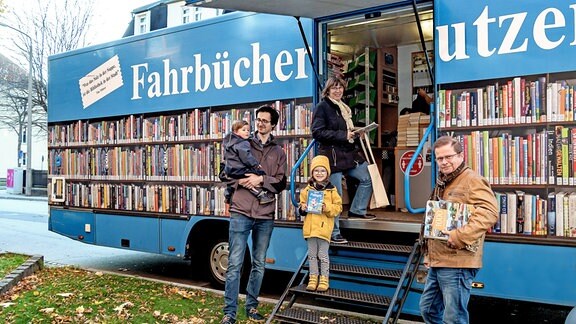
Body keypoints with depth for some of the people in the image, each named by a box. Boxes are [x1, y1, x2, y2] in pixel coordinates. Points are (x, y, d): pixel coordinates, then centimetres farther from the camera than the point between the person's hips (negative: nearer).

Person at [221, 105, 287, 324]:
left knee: (259, 264, 10)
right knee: (235, 264, -3)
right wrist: (240, 180, -11)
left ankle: (251, 306, 24)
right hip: (241, 212, -2)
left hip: (265, 215, 2)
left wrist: (261, 179, -13)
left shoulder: (278, 153, 12)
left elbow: (281, 184, 3)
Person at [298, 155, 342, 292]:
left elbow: (338, 207, -2)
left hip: (324, 228, -3)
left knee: (323, 255, 4)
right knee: (312, 255, 11)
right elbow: (302, 204, 16)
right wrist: (302, 208, -6)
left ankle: (324, 280, 14)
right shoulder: (307, 189, 8)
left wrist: (327, 207, -18)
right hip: (310, 227, 3)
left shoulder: (331, 190, -1)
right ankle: (313, 278, 21)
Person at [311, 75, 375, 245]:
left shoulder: (344, 108, 19)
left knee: (368, 176, 8)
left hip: (349, 153, 8)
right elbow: (317, 132, -17)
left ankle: (357, 210, 22)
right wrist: (344, 135, -20)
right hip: (332, 156, -8)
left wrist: (355, 134, 7)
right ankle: (333, 233, 8)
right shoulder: (322, 107, -7)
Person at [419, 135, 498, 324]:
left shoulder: (472, 181, -11)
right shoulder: (442, 183, 18)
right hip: (437, 261, 10)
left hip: (457, 263, -10)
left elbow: (489, 212, -26)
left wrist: (461, 236, -31)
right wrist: (429, 254, 23)